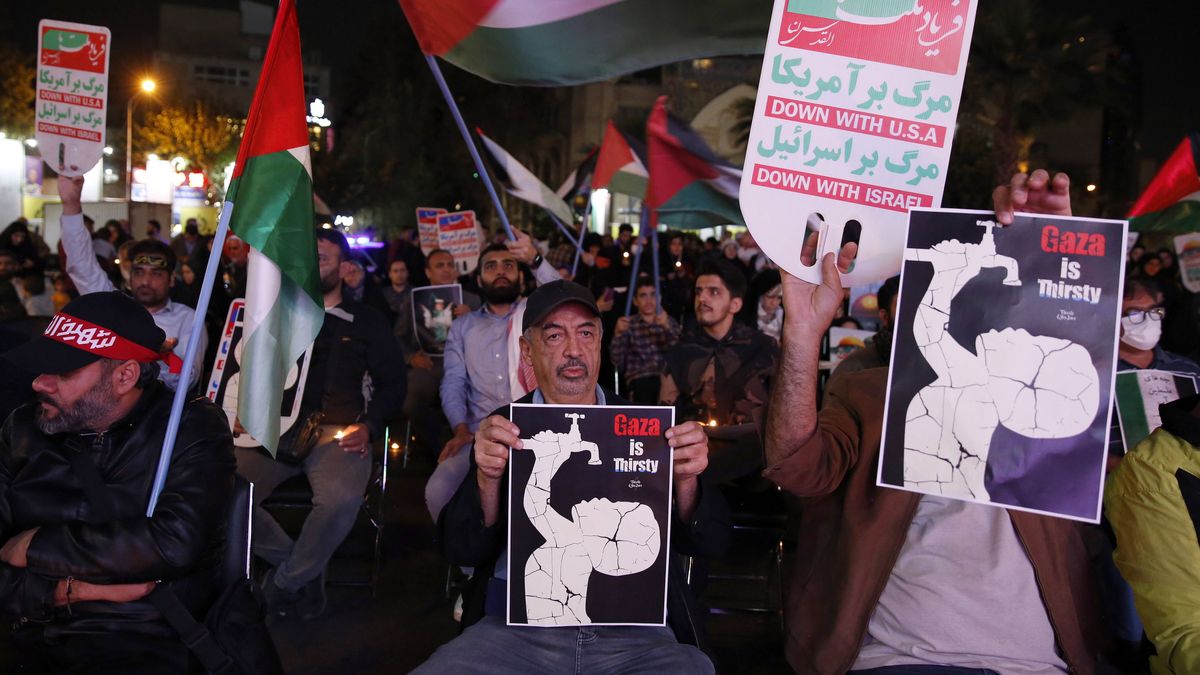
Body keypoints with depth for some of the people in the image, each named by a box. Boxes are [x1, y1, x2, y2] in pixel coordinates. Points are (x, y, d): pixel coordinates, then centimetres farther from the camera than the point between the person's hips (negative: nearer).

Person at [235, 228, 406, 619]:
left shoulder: (367, 322, 14)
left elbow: (392, 385, 11)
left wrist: (368, 427, -4)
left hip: (338, 435, -2)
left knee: (341, 498, -35)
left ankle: (285, 582, -7)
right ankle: (303, 568, -2)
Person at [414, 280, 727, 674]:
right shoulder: (504, 429, 8)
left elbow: (708, 545, 6)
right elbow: (461, 551, 2)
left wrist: (685, 481, -14)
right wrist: (487, 479, -16)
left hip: (636, 633, 1)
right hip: (518, 626, 0)